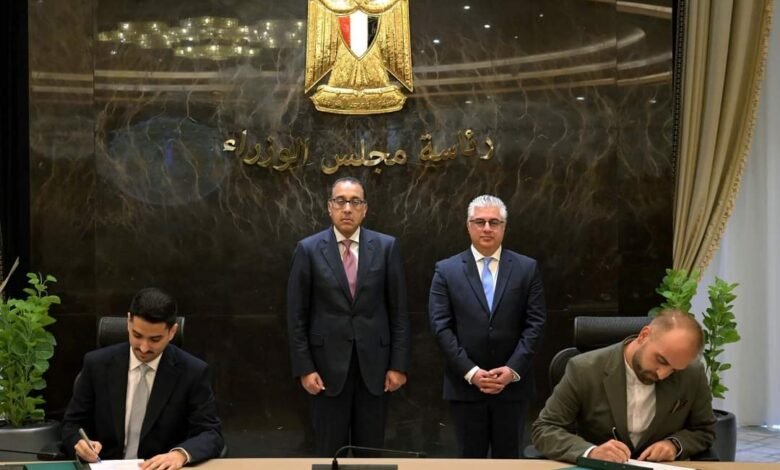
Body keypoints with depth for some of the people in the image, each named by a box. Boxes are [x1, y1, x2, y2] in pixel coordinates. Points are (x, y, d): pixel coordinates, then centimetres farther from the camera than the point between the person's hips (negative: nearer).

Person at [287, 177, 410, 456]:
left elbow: (399, 310, 3)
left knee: (371, 450, 9)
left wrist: (399, 364, -1)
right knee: (330, 451, 7)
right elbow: (297, 315, 0)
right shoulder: (308, 249, -1)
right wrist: (304, 368, -5)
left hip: (373, 364, 1)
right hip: (328, 365, -1)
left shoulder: (386, 247, 2)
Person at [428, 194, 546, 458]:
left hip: (513, 384, 1)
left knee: (508, 459, 8)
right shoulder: (447, 270, 3)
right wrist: (470, 372, -12)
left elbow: (535, 323, 0)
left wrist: (513, 369, -11)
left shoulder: (526, 268, 5)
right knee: (470, 459, 7)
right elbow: (441, 326, -4)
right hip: (465, 385, 0)